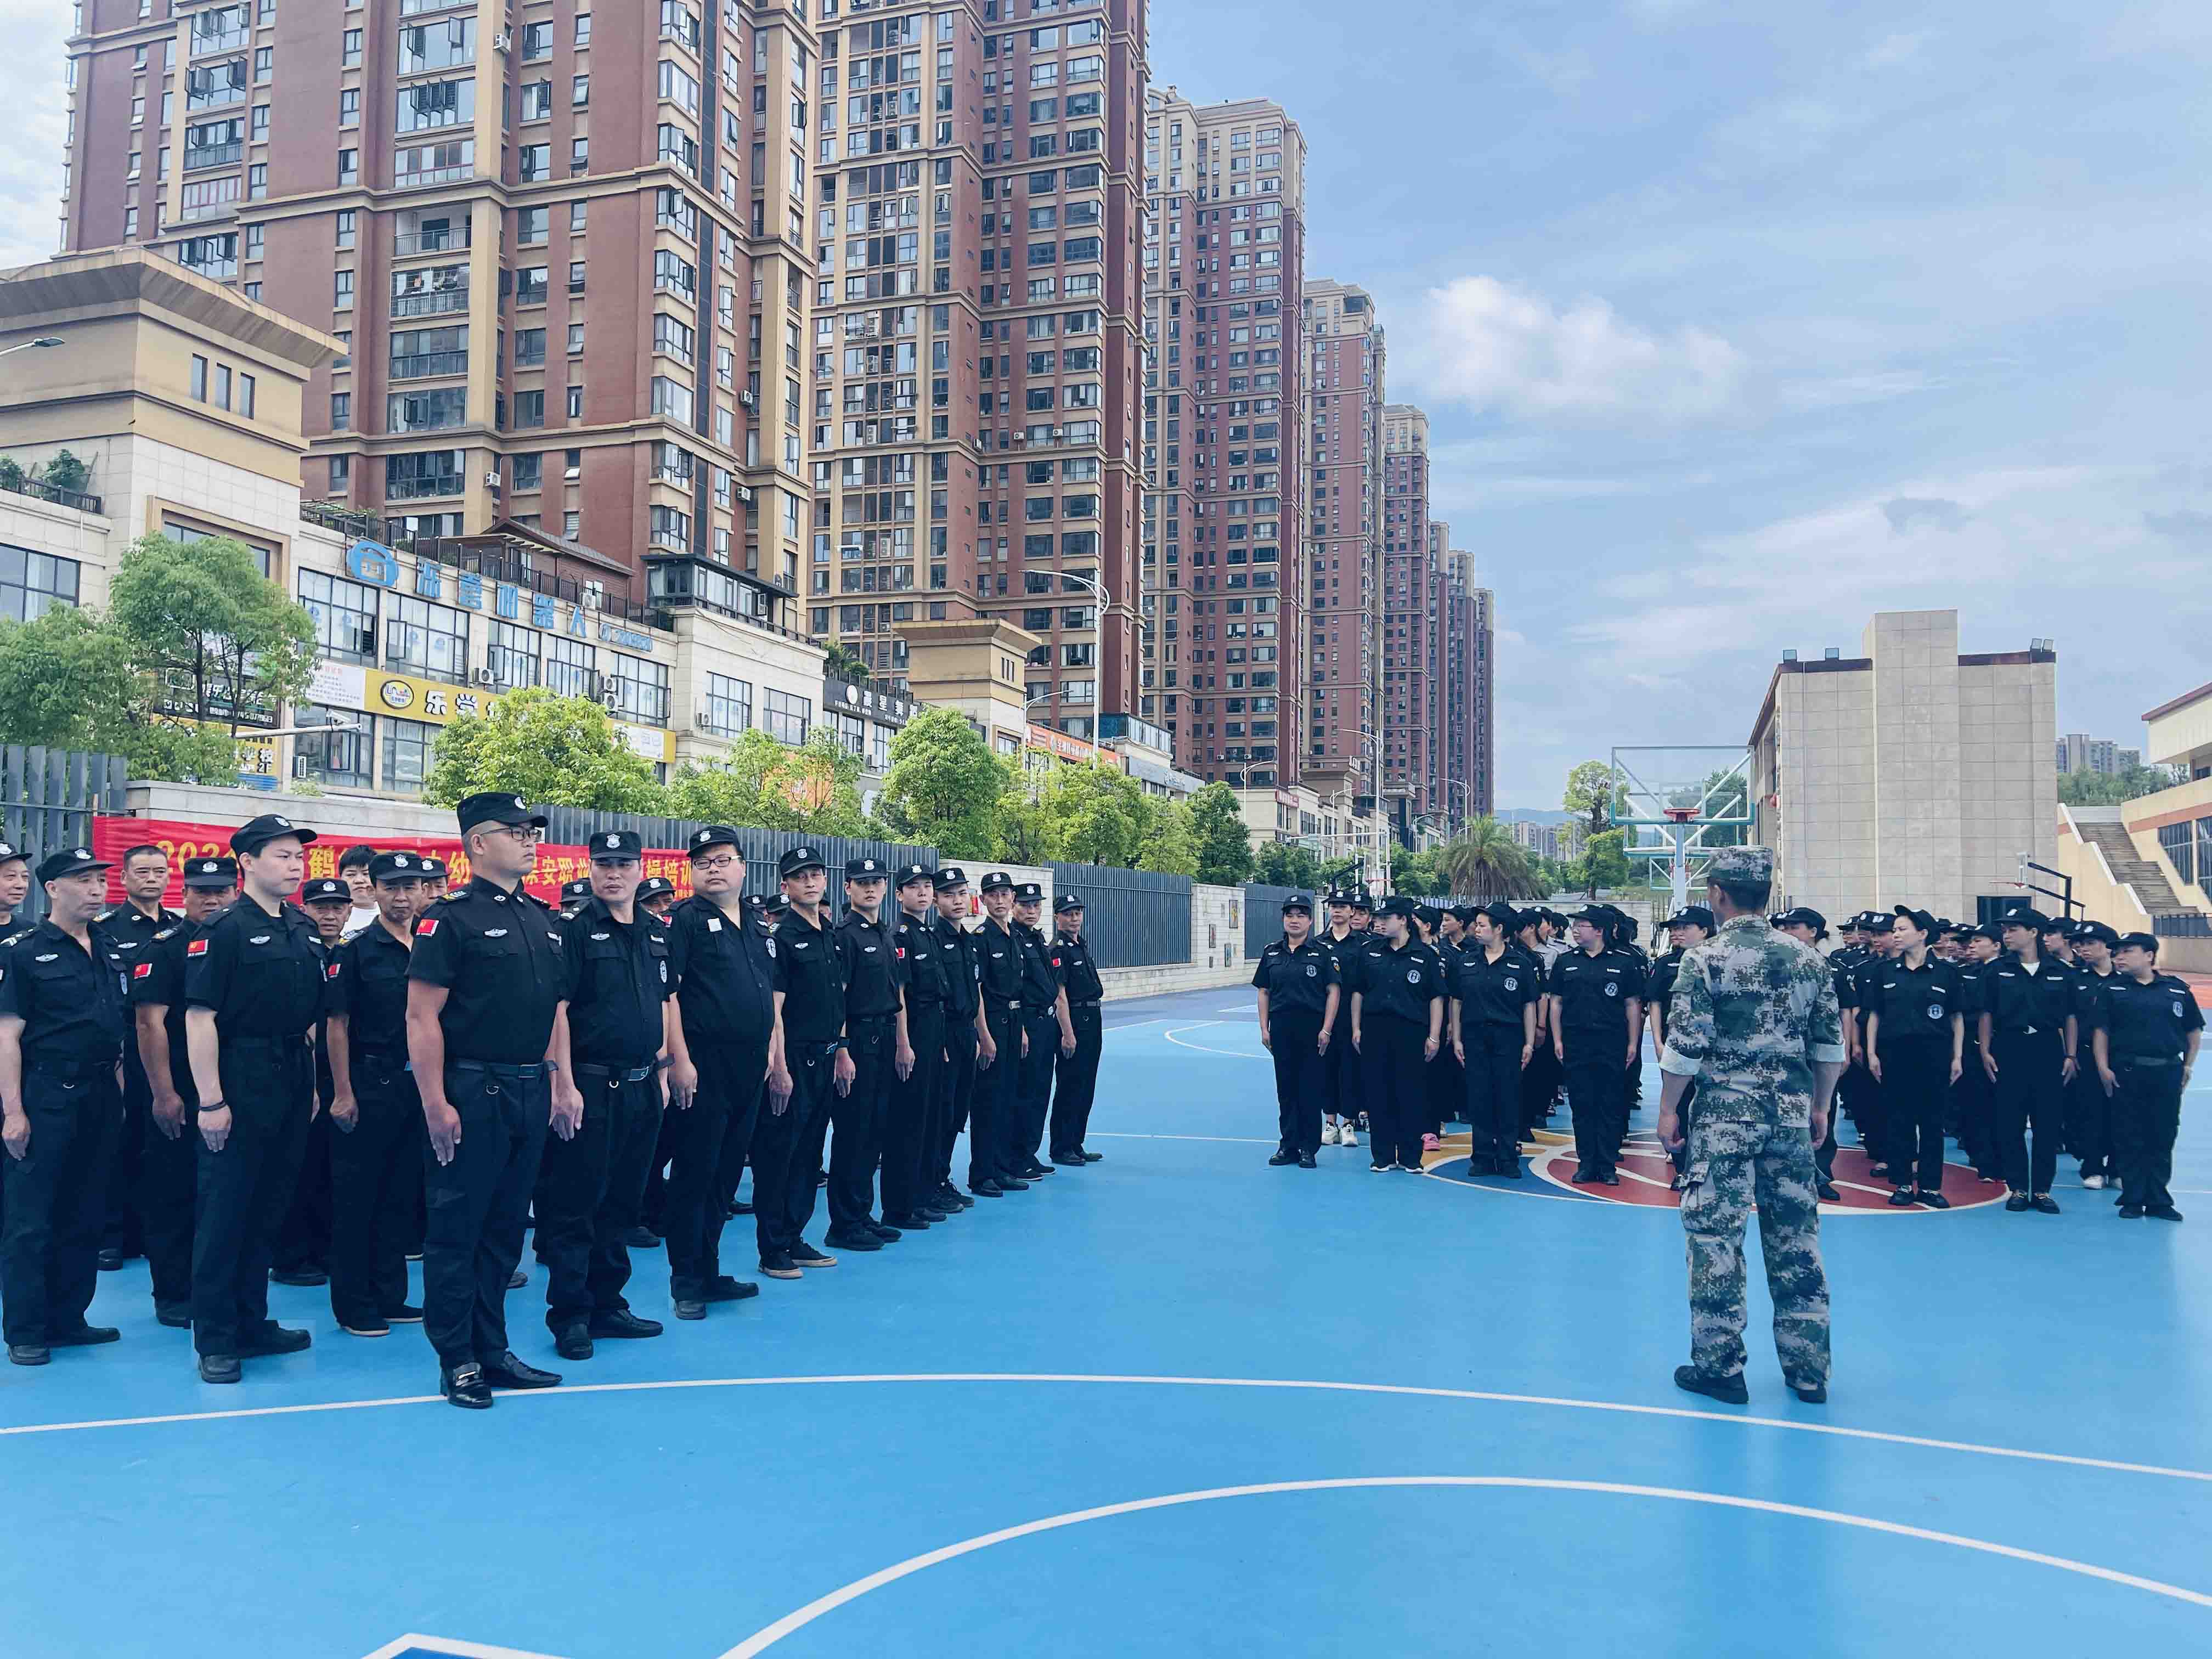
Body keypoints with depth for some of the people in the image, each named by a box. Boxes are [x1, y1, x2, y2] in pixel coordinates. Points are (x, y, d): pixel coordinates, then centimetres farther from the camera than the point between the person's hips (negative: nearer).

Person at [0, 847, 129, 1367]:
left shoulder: (110, 949, 11)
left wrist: (118, 1092, 12)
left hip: (100, 1096, 6)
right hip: (45, 1097, -6)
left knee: (85, 1216, 11)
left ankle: (67, 1320, 21)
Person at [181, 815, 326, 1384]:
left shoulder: (304, 932, 12)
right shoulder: (224, 930, -10)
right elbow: (200, 1017, -15)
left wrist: (312, 1083, 15)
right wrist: (211, 1099, -19)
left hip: (292, 1083, 7)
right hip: (241, 1083, -7)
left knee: (268, 1208, 13)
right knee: (225, 1210, 0)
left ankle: (252, 1322, 24)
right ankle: (214, 1339, 9)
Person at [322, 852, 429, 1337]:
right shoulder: (354, 951, -5)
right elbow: (337, 1024, -7)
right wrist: (343, 1093, -11)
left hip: (419, 1084, 5)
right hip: (369, 1084, -5)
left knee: (401, 1196, 11)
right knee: (356, 1198, 2)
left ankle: (390, 1297, 21)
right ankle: (353, 1305, 11)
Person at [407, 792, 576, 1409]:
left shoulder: (544, 919, 13)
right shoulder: (452, 916, -9)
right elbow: (422, 1016, -13)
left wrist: (562, 1083, 12)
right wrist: (435, 1104, -17)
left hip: (531, 1092, 7)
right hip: (471, 1094, -7)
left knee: (504, 1228, 14)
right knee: (456, 1230, 3)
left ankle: (492, 1351, 24)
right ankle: (457, 1363, 13)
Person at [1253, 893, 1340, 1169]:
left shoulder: (1323, 952, -1)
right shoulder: (1272, 953, 10)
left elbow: (1334, 991, -4)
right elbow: (1264, 992, 13)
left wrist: (1326, 1030, -9)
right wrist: (1264, 1028, 6)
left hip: (1313, 1029, -3)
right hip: (1281, 1029, 3)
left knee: (1311, 1089, 1)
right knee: (1285, 1088, 8)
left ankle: (1308, 1148, 10)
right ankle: (1288, 1145, 16)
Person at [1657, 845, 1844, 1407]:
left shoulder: (1705, 959, -9)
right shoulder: (1807, 959, 5)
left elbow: (1685, 1047, -12)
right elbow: (1830, 1045, 8)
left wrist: (1668, 1109, -2)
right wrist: (1819, 1107, 18)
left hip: (1725, 1115, -5)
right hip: (1791, 1114, 5)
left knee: (1715, 1237, 2)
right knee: (1797, 1240, 10)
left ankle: (1719, 1366, 7)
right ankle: (1808, 1370, 17)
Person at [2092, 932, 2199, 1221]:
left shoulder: (2178, 990, 6)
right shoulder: (2112, 989, 4)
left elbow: (2194, 1031, 14)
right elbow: (2101, 1031, 1)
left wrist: (2189, 1065, 8)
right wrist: (2103, 1067, -7)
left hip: (2168, 1073, 1)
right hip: (2126, 1072, -1)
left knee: (2162, 1139, 6)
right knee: (2130, 1139, 2)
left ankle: (2158, 1200, 15)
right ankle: (2132, 1200, 9)